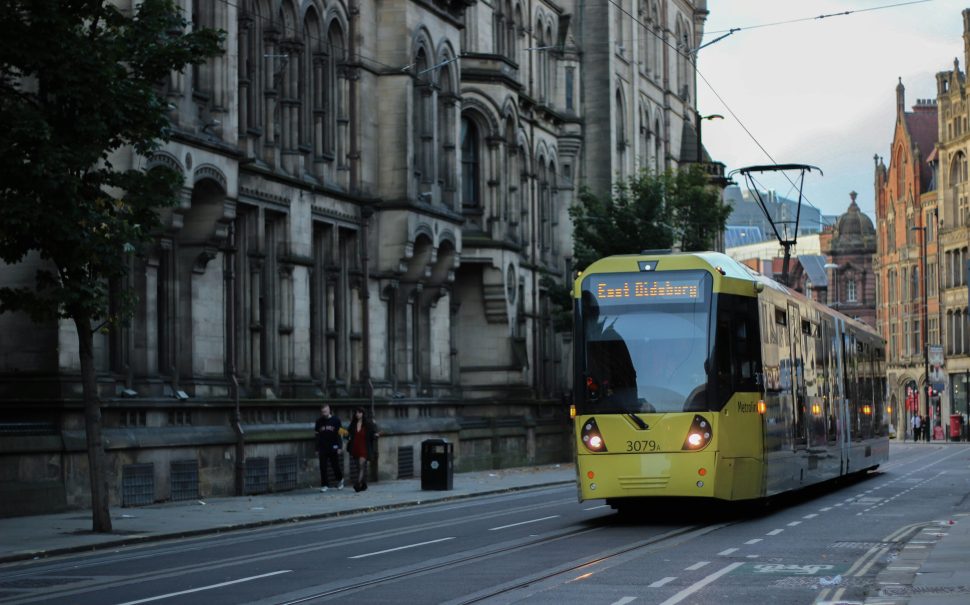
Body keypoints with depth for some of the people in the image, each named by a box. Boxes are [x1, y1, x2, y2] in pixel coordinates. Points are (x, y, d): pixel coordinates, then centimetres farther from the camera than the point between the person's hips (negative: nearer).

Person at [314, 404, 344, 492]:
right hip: (323, 448, 2)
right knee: (323, 467, -2)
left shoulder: (335, 420, 1)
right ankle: (323, 485, 2)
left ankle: (340, 480, 28)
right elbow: (317, 436, 11)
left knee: (335, 465, 3)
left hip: (333, 448, -2)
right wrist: (317, 449, 7)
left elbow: (339, 434, 1)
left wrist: (339, 447, -6)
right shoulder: (319, 421, 7)